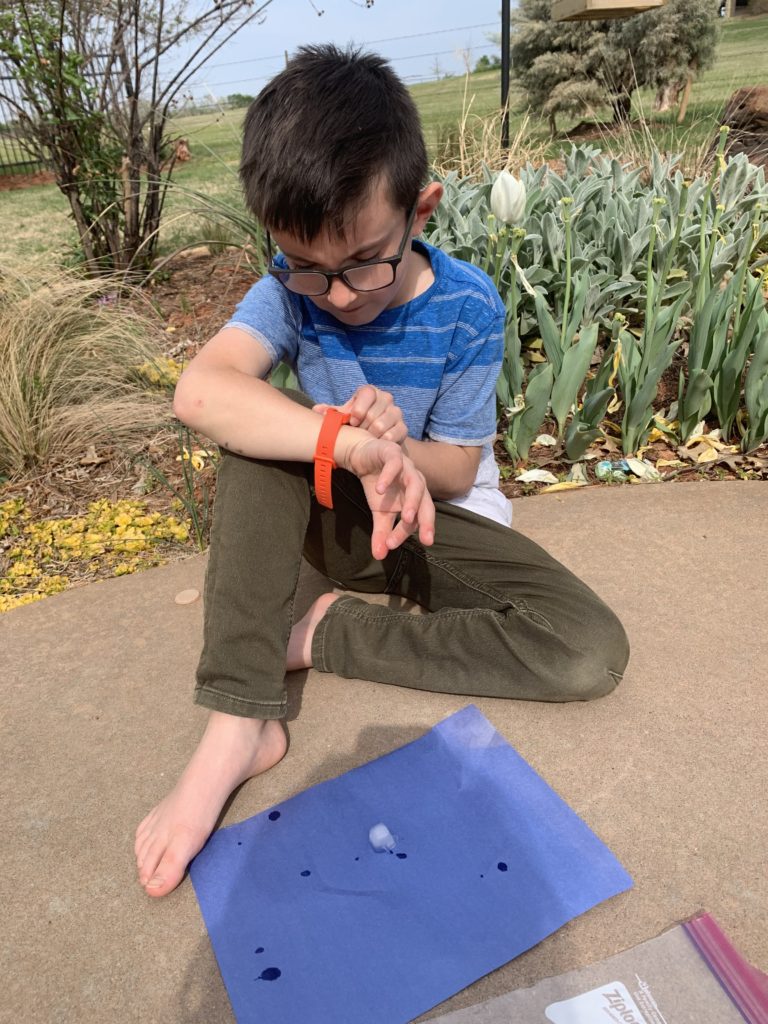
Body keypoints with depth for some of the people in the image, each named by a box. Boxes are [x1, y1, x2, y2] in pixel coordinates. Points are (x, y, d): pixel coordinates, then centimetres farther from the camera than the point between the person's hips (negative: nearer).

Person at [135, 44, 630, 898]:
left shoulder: (467, 309, -17)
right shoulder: (290, 288, -14)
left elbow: (453, 472, -11)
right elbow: (199, 391, -33)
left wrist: (394, 450, -33)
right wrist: (351, 442, -45)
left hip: (443, 522, 0)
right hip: (336, 515, 1)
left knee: (592, 651, -23)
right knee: (261, 428, -30)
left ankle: (324, 635, -15)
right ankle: (238, 723, -30)